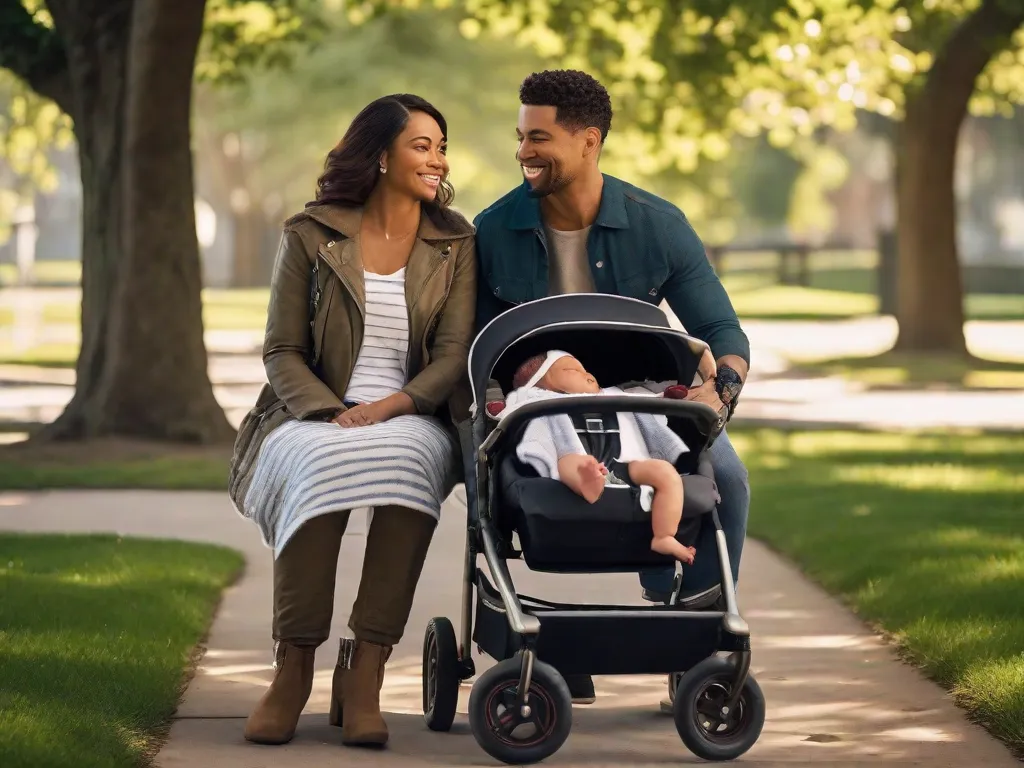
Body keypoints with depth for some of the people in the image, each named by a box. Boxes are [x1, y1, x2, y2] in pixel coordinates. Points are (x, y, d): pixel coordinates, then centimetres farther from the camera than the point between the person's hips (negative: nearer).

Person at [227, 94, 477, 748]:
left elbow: (455, 356, 2)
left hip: (411, 421, 1)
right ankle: (293, 670, -25)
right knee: (319, 468, -37)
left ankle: (364, 676, -33)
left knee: (411, 461, -37)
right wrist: (330, 413, -15)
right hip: (314, 416, -1)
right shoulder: (311, 236, 7)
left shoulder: (454, 243, 11)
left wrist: (390, 406, -17)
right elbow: (282, 352, 5)